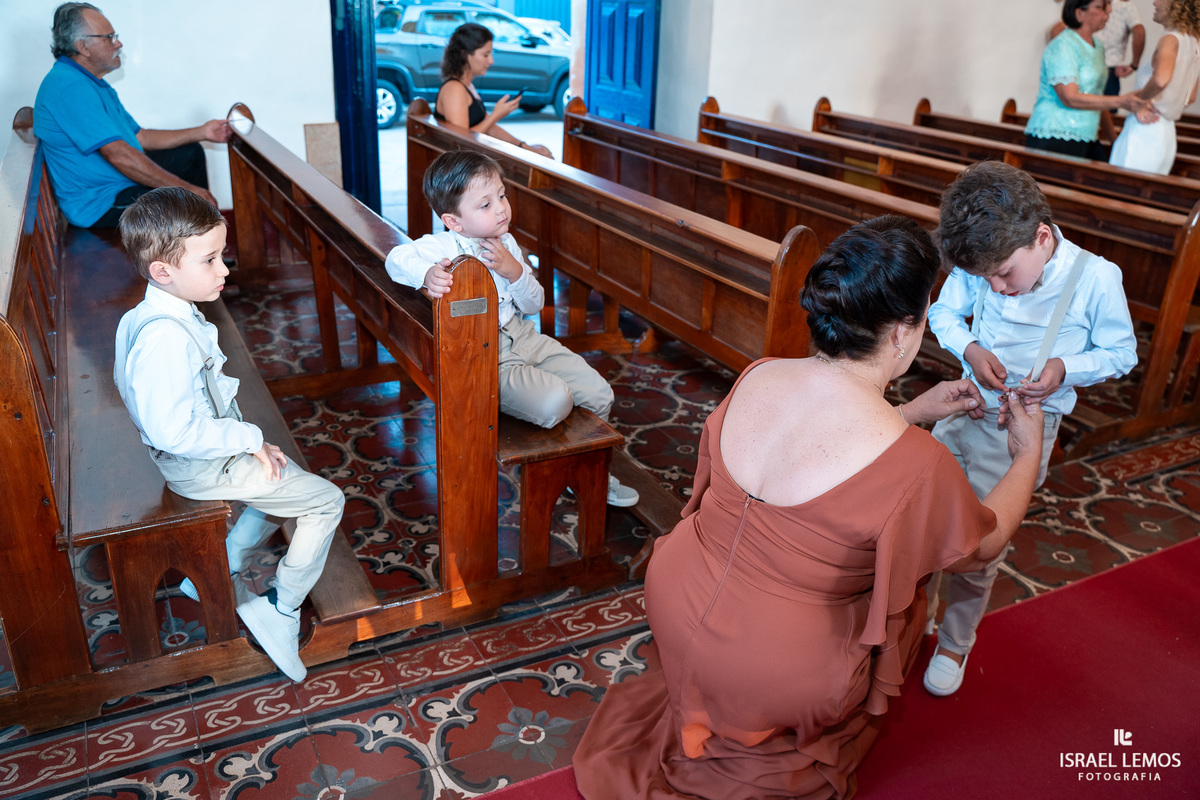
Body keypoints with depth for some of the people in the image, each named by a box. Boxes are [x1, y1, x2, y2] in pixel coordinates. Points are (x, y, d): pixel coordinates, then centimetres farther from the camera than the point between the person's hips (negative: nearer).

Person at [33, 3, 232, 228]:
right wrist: (187, 189, -28)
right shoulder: (70, 87, -22)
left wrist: (201, 132, 11)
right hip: (98, 205, -12)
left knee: (190, 153, 20)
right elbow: (119, 154, -29)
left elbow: (139, 137, 18)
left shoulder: (92, 83, 15)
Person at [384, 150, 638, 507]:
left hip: (524, 338, 7)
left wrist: (515, 272, -10)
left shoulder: (507, 244, 8)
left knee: (599, 394, 1)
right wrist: (427, 274, -44)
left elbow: (534, 304, 9)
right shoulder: (446, 246, -12)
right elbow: (397, 258, -25)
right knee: (554, 402, -29)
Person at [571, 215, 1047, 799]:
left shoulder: (757, 377, -9)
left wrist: (914, 411, 17)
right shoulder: (914, 463, -25)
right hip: (772, 680, -5)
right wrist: (1028, 454, 12)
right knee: (904, 592, 21)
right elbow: (983, 547, -3)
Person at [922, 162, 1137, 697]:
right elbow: (943, 312, 6)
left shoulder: (1095, 278, -17)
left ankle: (955, 643, 26)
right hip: (966, 407, 4)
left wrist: (1065, 367, -23)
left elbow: (1123, 352, -4)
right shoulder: (980, 261, -9)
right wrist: (970, 348, -14)